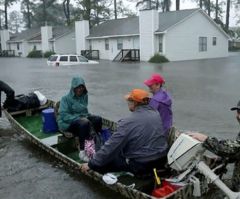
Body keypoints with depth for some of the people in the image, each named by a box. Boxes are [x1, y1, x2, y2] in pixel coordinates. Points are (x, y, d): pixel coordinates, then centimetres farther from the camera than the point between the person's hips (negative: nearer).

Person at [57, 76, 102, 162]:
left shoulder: (85, 96, 5)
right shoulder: (66, 98, -11)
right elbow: (64, 115, -18)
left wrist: (85, 116, -6)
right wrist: (79, 118, -28)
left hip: (81, 118, 6)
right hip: (67, 123, -5)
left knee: (98, 119, -21)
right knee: (84, 123, -36)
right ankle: (82, 151, -32)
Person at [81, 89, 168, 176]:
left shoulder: (128, 122, -18)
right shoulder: (155, 113, 1)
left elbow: (111, 146, -16)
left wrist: (91, 164, -5)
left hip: (142, 165, -7)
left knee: (106, 161, 9)